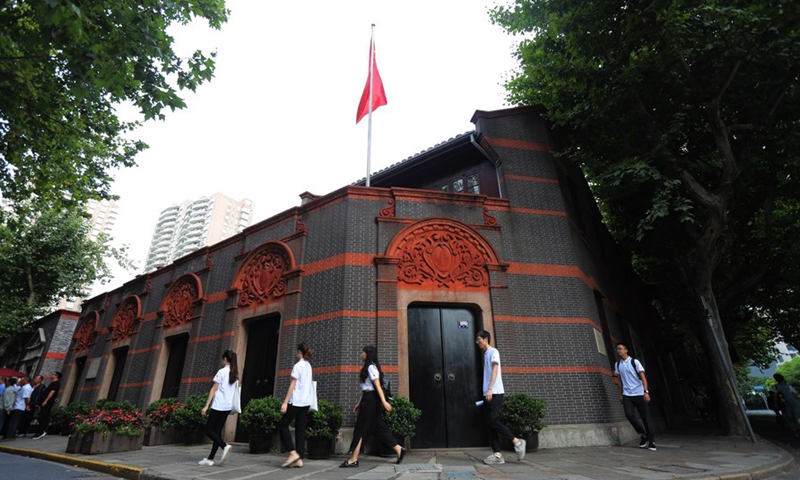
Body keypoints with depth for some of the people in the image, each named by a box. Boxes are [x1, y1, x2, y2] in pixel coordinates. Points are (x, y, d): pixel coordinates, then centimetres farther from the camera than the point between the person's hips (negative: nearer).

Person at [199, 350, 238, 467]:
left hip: (218, 406, -7)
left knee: (209, 430, 1)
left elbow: (214, 389, -9)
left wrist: (206, 405, -7)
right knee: (217, 431, 11)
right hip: (228, 407, 7)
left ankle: (225, 446, -19)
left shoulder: (222, 371, -8)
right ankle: (210, 459, 11)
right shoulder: (235, 374, 12)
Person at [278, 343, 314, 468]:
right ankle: (299, 459, 7)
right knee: (300, 429, 9)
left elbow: (292, 385, -14)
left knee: (283, 425, 5)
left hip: (296, 401, -7)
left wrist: (285, 402, -13)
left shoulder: (298, 365, -10)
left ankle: (293, 453, -3)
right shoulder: (308, 366, 12)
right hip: (306, 402, 8)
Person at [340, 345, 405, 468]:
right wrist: (359, 403, 21)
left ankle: (353, 460, 4)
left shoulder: (371, 367, -11)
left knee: (361, 428, -3)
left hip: (371, 399, -10)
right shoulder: (367, 367, 18)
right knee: (379, 427, 9)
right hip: (368, 399, 10)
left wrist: (384, 401, -23)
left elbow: (377, 385, -19)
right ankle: (399, 449, 12)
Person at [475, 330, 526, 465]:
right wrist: (487, 392, 18)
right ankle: (497, 454, 2)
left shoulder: (493, 351, -3)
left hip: (495, 393, -8)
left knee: (492, 420, -13)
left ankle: (517, 441, 0)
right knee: (489, 423, 2)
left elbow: (495, 370, -14)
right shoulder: (486, 354, 21)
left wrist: (490, 389, -23)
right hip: (488, 394, 8)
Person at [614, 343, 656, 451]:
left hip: (639, 393, -3)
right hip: (627, 395, 3)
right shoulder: (617, 365, 9)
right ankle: (643, 435, 11)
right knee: (629, 415, -11)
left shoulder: (634, 362, -4)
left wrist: (646, 392, -19)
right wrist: (620, 394, 12)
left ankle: (651, 441, 13)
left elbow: (643, 377, -9)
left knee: (646, 416, 1)